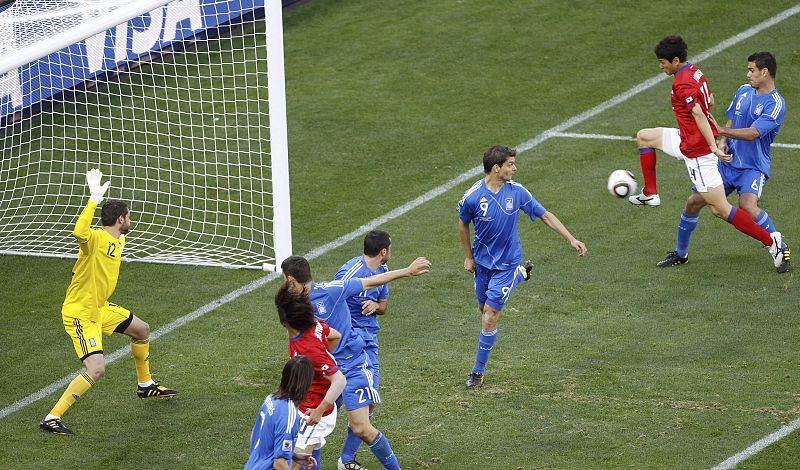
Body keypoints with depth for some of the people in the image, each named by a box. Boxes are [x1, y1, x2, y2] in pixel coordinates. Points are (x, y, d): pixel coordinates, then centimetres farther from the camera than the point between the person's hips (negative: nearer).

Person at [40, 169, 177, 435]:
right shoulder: (95, 238, -25)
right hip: (79, 313, -10)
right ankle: (52, 418, -15)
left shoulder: (118, 240, 3)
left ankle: (145, 385, 51)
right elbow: (79, 233, -52)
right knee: (97, 370, -22)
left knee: (142, 330, 28)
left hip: (100, 308, 10)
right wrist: (95, 198, -52)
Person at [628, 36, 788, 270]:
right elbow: (709, 101, 19)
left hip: (697, 150, -10)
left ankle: (771, 241, -7)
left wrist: (713, 147, -32)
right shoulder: (695, 71, 6)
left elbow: (698, 114, -30)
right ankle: (650, 194, 25)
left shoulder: (682, 83, -23)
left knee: (720, 209, -9)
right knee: (644, 137, 22)